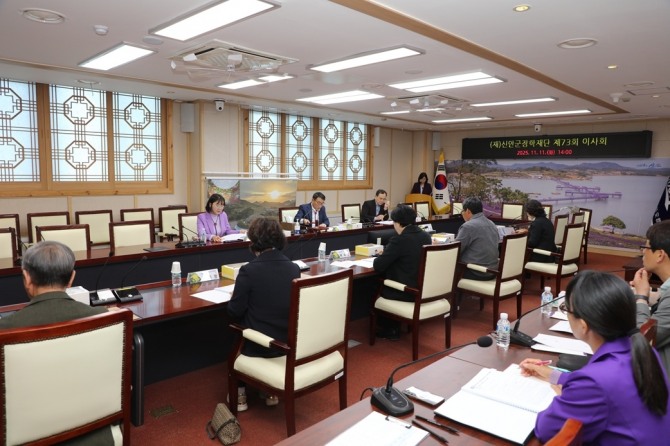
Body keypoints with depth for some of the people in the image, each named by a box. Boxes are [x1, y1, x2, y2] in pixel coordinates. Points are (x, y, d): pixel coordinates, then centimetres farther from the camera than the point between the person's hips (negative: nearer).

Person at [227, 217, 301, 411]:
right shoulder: (294, 268, -4)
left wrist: (235, 298, 9)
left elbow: (235, 312, -12)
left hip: (260, 345, -4)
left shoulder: (249, 270, -20)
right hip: (289, 341, 4)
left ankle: (240, 393, 30)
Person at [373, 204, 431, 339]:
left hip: (408, 292, -8)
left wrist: (380, 257, 5)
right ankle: (394, 327, 35)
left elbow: (378, 266, -17)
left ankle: (389, 330, 27)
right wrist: (387, 253, 18)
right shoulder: (426, 236, 3)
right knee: (386, 283, 29)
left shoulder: (399, 240, -21)